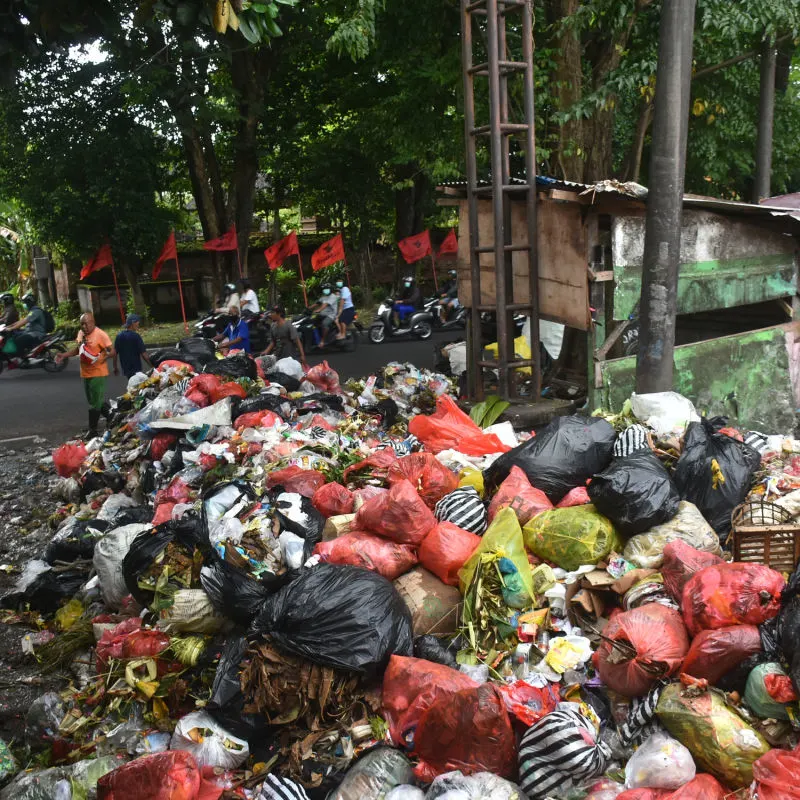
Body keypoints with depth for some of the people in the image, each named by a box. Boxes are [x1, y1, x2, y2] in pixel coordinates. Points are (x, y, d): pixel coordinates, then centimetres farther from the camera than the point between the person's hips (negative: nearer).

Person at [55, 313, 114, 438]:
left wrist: (101, 359, -30)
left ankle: (92, 429, 1)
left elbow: (112, 351, -15)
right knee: (92, 400, 15)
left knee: (95, 401, -5)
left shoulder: (100, 335, -14)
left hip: (98, 373, -8)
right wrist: (64, 355, 11)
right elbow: (78, 349, 22)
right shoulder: (81, 333, 10)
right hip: (86, 373, 8)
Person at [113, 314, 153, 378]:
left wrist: (115, 367, 19)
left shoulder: (119, 336, 4)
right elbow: (144, 354, -14)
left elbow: (115, 353, 8)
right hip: (136, 369, -6)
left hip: (125, 369, 6)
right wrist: (151, 366, -5)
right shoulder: (135, 336, -13)